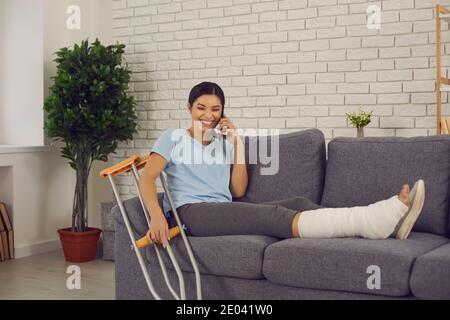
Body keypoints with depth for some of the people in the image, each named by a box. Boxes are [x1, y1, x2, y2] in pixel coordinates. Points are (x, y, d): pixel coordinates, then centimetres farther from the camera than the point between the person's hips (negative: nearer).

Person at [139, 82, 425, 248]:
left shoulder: (224, 144, 25)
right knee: (274, 216, -29)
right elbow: (147, 177, -5)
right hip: (191, 212, -6)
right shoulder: (173, 138, 11)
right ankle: (371, 219, -46)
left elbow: (238, 191, 12)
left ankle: (385, 222, -35)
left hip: (224, 212, 6)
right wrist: (157, 215, -25)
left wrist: (238, 144, 7)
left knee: (299, 203, -18)